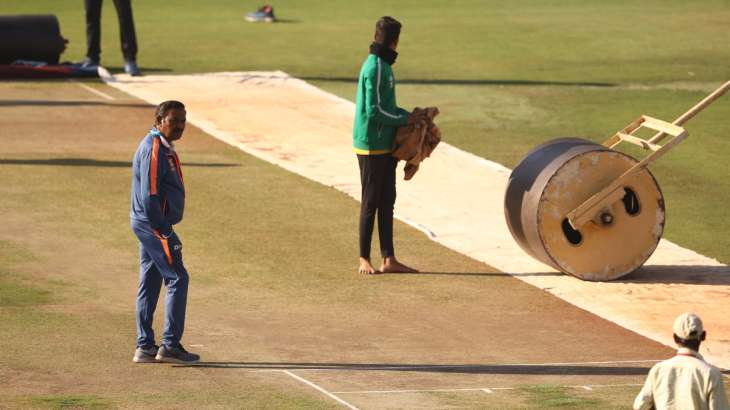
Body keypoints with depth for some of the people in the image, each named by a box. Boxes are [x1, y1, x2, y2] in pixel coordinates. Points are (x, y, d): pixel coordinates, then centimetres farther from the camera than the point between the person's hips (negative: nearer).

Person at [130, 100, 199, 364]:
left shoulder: (163, 147, 15)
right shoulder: (154, 149, -17)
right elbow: (149, 196, -22)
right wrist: (165, 233, -22)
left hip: (147, 224, 10)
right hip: (154, 224, -10)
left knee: (149, 283, 11)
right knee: (177, 278, -8)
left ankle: (145, 347, 14)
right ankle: (170, 346, -7)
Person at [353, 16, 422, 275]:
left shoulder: (383, 65, 13)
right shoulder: (375, 67, -17)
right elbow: (374, 111, -20)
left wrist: (409, 116, 7)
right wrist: (405, 120, -11)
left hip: (385, 146, 9)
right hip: (371, 146, -9)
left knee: (387, 202, 9)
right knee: (371, 202, -2)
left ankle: (389, 259, 12)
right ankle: (364, 259, 6)